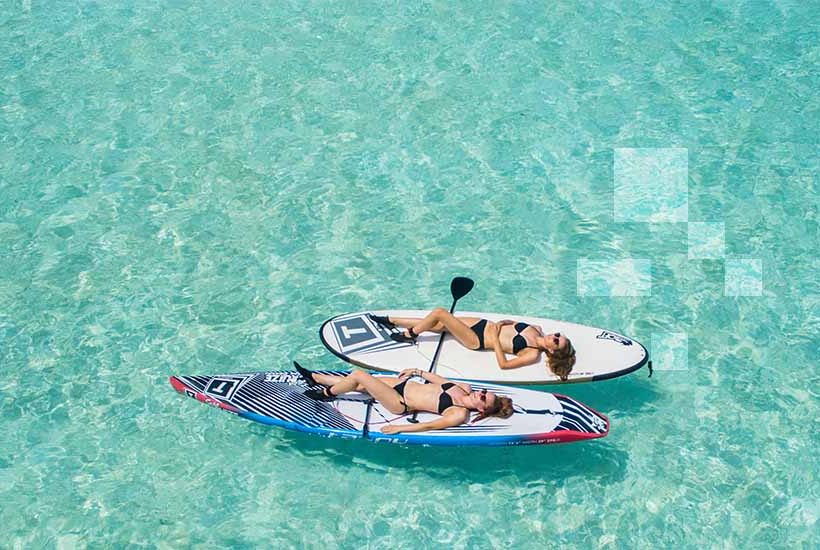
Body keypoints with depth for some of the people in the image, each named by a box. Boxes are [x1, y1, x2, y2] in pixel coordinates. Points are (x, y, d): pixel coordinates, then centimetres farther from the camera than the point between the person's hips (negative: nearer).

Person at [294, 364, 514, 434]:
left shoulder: (459, 415, -21)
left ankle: (326, 394, 14)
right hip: (407, 384, 7)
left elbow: (431, 425, -25)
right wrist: (419, 372, 14)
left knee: (359, 375, -12)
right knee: (355, 380, 11)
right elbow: (439, 380, 16)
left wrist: (399, 429, -27)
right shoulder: (465, 388, 0)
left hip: (401, 404, -7)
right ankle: (315, 378, 32)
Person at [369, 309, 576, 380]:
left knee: (440, 313, -15)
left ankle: (409, 335, 9)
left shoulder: (533, 355, -20)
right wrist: (501, 323, -1)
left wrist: (495, 337, -22)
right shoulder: (535, 330, 1)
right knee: (437, 325, 4)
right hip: (482, 324, 7)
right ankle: (391, 321, 20)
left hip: (477, 341, -7)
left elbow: (503, 364, -24)